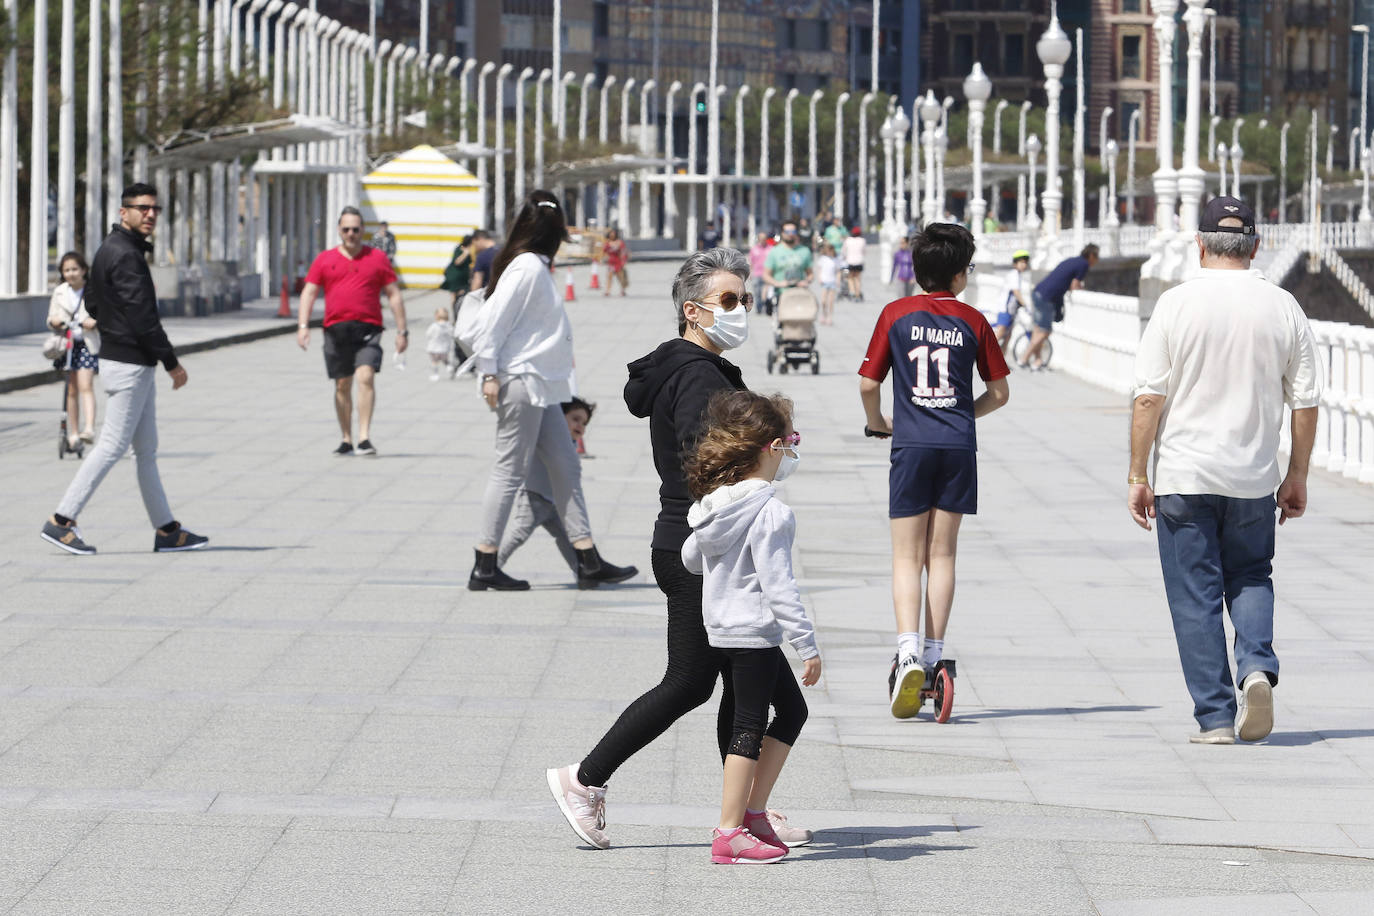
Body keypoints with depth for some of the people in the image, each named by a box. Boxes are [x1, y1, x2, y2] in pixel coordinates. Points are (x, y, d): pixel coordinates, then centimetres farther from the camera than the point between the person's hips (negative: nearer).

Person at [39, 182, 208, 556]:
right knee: (113, 446, -7)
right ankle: (61, 522, -5)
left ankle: (166, 531, 16)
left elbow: (90, 302, 23)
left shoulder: (110, 249, 14)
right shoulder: (125, 255, -18)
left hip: (137, 366, 11)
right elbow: (142, 317, -21)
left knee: (146, 450, 12)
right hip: (129, 365, -11)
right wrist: (171, 361, -15)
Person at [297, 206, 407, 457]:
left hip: (368, 329, -2)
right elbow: (309, 293, 8)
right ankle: (346, 440, 19)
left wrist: (402, 330, 6)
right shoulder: (325, 259, 10)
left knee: (366, 377, -19)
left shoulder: (377, 258, 8)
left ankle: (364, 438, -21)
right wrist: (303, 325, -5)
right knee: (342, 385, 8)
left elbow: (394, 295, 10)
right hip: (335, 330, 2)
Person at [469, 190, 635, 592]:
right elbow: (496, 320, -19)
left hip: (540, 385, 10)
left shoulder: (538, 268, 14)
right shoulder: (525, 268, -15)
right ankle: (485, 566, -1)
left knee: (565, 468, 10)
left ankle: (588, 561, 12)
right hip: (518, 381, -10)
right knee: (511, 469, -6)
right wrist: (490, 374, -19)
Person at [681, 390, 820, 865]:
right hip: (754, 629, -9)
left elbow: (689, 557, 17)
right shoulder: (771, 513, -21)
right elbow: (778, 585, -23)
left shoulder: (715, 501, 4)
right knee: (750, 727, -1)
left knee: (792, 710, 19)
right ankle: (729, 834, 1)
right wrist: (807, 644, -18)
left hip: (724, 625, 9)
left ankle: (753, 812, 19)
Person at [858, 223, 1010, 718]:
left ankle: (908, 652, -17)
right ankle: (933, 656, 10)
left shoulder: (896, 314, 0)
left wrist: (877, 422, 19)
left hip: (911, 445, -1)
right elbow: (999, 392, 8)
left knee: (907, 556, 2)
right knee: (941, 553, 10)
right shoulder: (972, 320, 3)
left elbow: (868, 384, -1)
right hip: (959, 446, 1)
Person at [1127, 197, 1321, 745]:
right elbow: (1306, 401, 3)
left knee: (1196, 597, 4)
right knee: (1251, 577, 19)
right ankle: (1257, 666, -7)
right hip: (1254, 476, 2)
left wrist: (1137, 475, -3)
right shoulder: (1283, 308, 1)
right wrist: (1297, 476, 13)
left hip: (1185, 474, -2)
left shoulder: (1177, 304, -6)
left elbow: (1149, 397, -9)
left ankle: (1216, 717, 2)